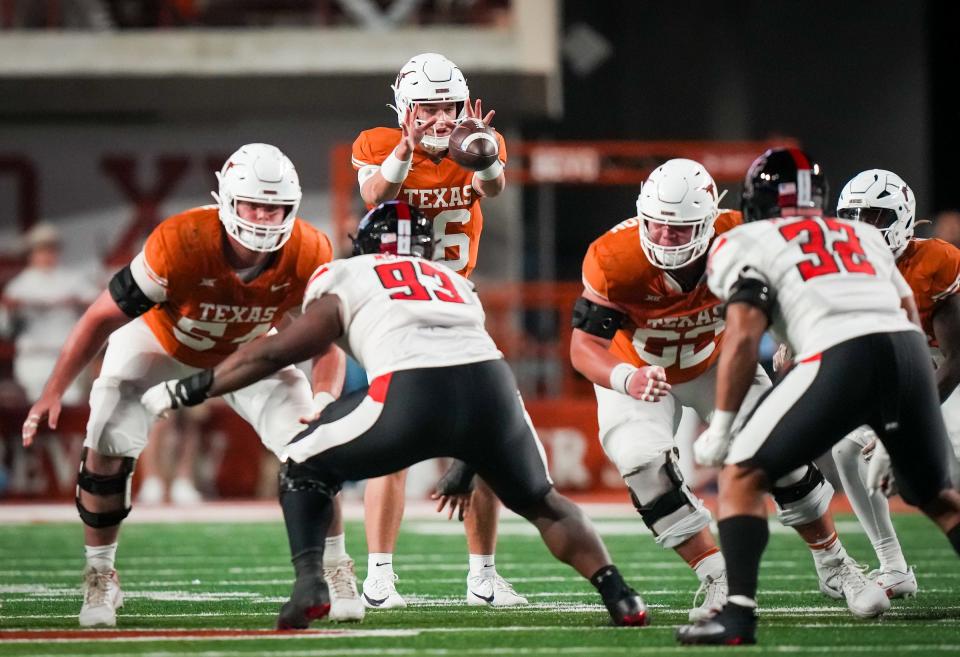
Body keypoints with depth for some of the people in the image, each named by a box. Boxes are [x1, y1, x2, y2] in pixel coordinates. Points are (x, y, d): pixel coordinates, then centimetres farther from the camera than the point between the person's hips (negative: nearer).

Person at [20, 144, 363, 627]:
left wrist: (324, 398, -32)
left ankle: (335, 570, 5)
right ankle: (99, 577, 4)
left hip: (245, 351, 2)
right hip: (159, 343, -2)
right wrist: (53, 392, -31)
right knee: (106, 451, -16)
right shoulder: (181, 243, -38)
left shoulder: (308, 256, -29)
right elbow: (103, 317, -29)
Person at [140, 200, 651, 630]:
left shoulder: (345, 277, 22)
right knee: (539, 501, 28)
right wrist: (471, 466, 49)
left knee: (304, 467, 19)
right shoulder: (455, 283, 35)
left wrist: (190, 390, 23)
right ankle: (621, 598, 13)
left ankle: (309, 582, -1)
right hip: (491, 379, 4)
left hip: (412, 393, -4)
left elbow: (279, 351, 15)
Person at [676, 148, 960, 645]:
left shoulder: (749, 243, 15)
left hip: (843, 358, -5)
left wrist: (720, 427, 5)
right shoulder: (863, 236, 32)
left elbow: (744, 336, 1)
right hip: (911, 352, 5)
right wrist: (888, 435, 32)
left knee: (742, 476, 7)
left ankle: (738, 613, -7)